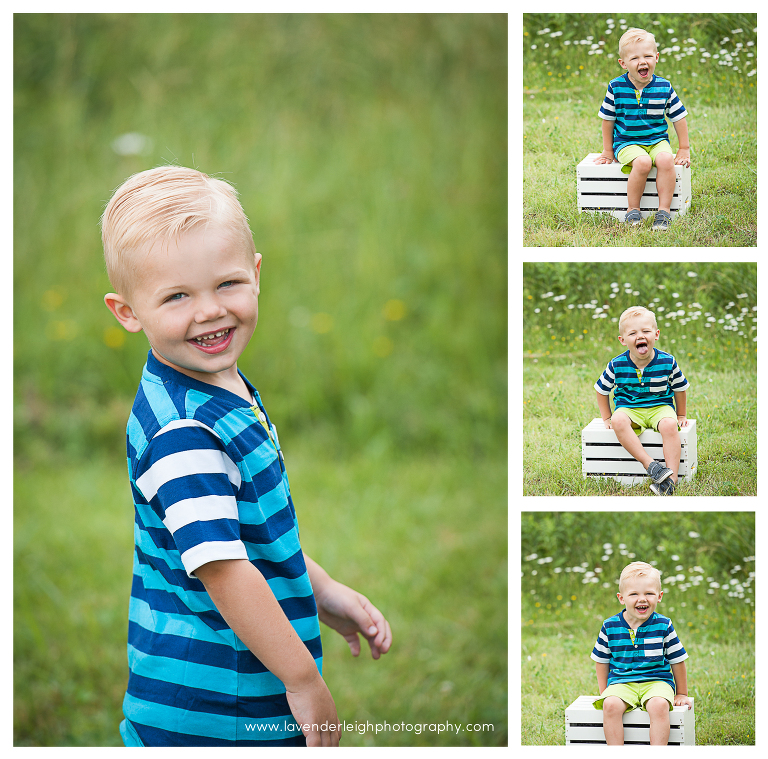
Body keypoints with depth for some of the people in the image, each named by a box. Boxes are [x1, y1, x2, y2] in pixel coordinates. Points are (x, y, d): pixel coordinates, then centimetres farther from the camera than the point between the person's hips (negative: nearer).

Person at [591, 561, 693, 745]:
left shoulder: (664, 626, 0)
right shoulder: (610, 627, 2)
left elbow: (677, 661, 10)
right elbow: (601, 661, 14)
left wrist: (681, 695, 15)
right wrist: (604, 692, 10)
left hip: (657, 680, -1)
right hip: (621, 682, 1)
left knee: (659, 705, -34)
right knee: (610, 705, -31)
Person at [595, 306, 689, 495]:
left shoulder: (667, 362, -8)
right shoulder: (617, 365, -8)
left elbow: (680, 389, 9)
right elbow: (602, 390, 8)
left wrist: (681, 416, 16)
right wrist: (607, 418, 8)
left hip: (660, 406, 0)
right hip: (629, 407, 1)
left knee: (669, 425, -34)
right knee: (619, 421, -34)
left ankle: (671, 478, -32)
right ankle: (650, 464, -38)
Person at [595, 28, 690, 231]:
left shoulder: (664, 88, -2)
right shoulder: (616, 88, -5)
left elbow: (679, 117, 8)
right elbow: (608, 119, 6)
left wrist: (684, 150, 8)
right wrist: (608, 151, 10)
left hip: (657, 140, 2)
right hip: (626, 143, -2)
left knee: (665, 159, -31)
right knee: (642, 162, -33)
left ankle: (664, 211, -23)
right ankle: (632, 211, -17)